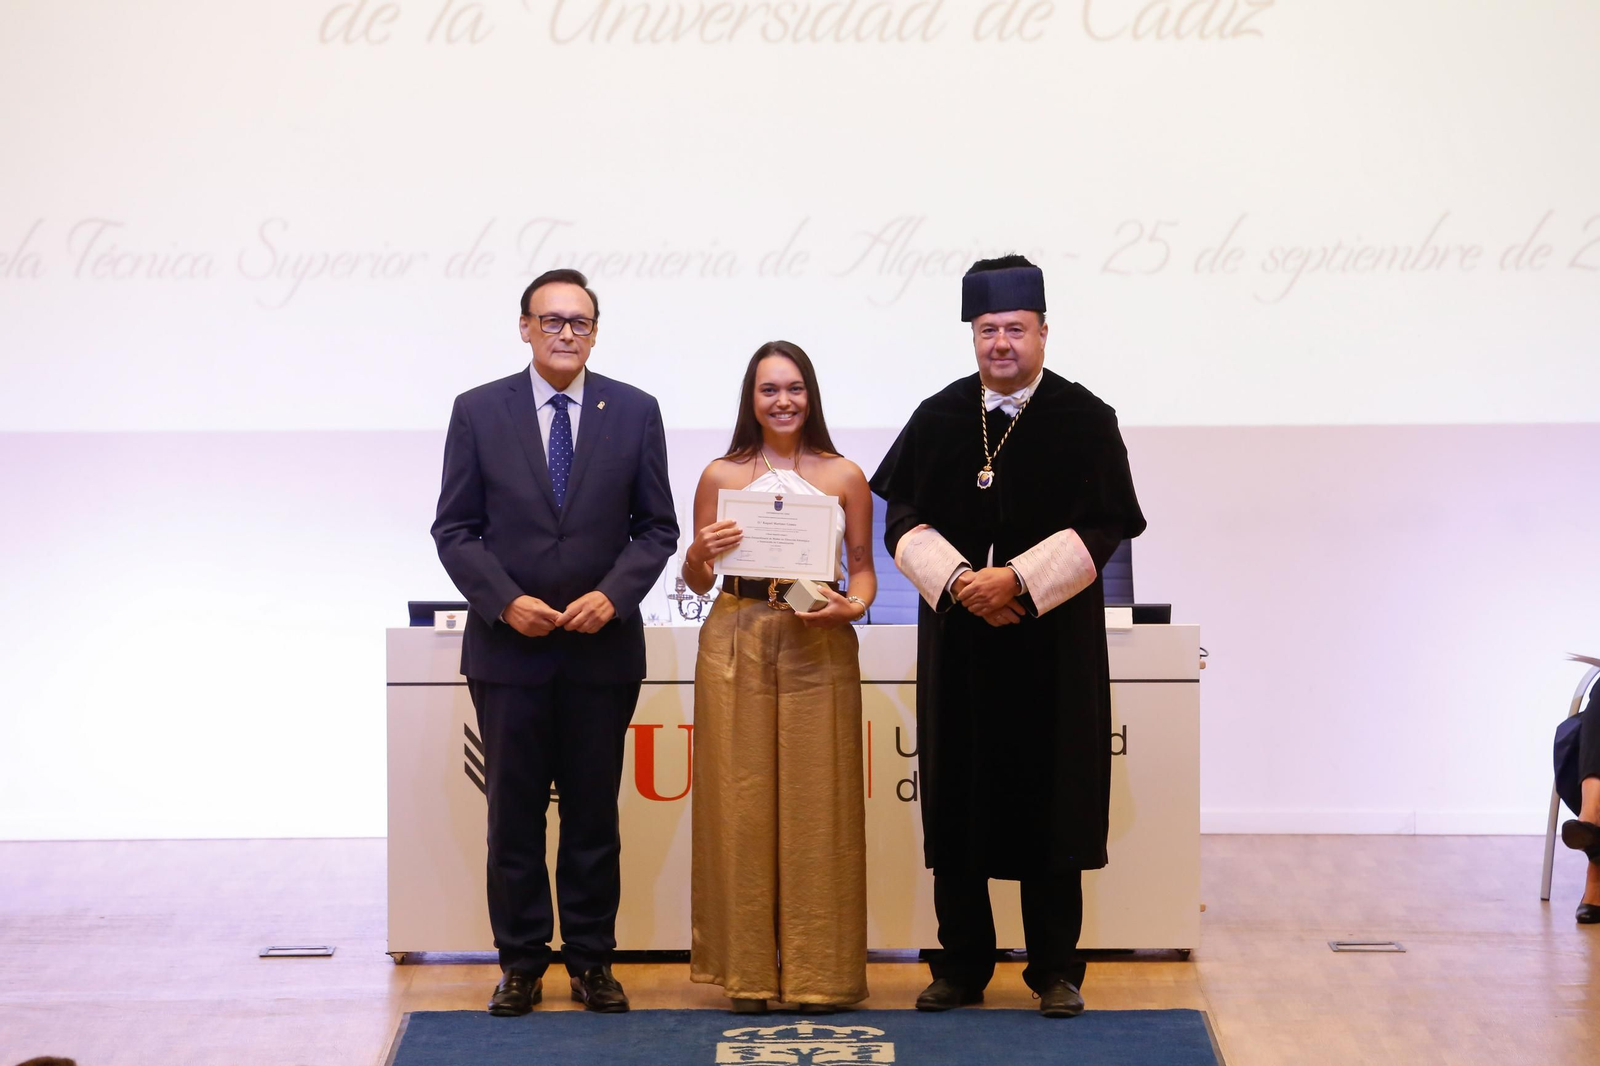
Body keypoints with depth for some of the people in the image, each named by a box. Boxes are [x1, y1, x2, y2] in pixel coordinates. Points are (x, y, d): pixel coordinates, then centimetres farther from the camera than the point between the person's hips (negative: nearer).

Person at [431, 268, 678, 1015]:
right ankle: (521, 962, 17)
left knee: (594, 812, 8)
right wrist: (505, 601, -12)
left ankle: (591, 960, 19)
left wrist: (612, 595, -11)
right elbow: (454, 529, 1)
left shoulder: (634, 412, 3)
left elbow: (656, 527, 4)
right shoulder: (478, 411, 1)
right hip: (508, 646, 0)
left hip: (603, 646, 1)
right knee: (513, 812, 6)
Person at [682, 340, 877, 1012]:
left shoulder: (844, 476, 7)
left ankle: (818, 971, 10)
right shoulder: (721, 476, 8)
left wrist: (854, 604, -10)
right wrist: (701, 553, -10)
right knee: (740, 803, 1)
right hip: (737, 644, 0)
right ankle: (748, 970, 10)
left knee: (817, 805, 0)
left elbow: (863, 567, 10)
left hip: (820, 648, 0)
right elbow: (697, 582, 11)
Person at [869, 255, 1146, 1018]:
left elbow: (1101, 527, -6)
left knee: (1049, 802, 2)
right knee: (958, 803, 5)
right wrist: (959, 580, -13)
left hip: (1053, 643, -2)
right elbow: (904, 522, 3)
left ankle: (1055, 969, 12)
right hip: (957, 642, 2)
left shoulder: (1084, 419, -1)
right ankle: (962, 964, 15)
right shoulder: (938, 418, 6)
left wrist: (1018, 580, -17)